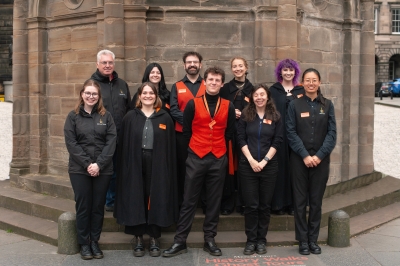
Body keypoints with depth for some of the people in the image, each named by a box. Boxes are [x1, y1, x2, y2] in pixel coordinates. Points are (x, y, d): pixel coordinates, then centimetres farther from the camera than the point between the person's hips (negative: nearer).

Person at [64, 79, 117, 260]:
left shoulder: (106, 116, 5)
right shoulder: (73, 116, 2)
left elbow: (111, 142, -3)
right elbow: (71, 143, -5)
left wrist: (99, 164, -14)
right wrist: (87, 164, -14)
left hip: (103, 170, 1)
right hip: (79, 169, -1)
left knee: (98, 206, 7)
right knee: (83, 206, 5)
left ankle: (94, 241, 20)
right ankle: (84, 243, 17)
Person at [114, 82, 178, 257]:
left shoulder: (165, 118, 6)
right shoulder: (130, 117, 6)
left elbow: (170, 147, 3)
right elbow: (123, 145, 3)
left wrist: (168, 168, -4)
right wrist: (125, 166, -6)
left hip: (158, 165, 0)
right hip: (134, 165, 0)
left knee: (155, 200, 4)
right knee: (136, 200, 4)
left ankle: (154, 239, 17)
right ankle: (138, 239, 17)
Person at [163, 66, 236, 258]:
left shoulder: (228, 106, 4)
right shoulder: (193, 104, -1)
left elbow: (230, 133, 12)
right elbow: (186, 131, 5)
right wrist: (197, 147, 9)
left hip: (218, 159, 2)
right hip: (196, 158, -2)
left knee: (214, 201, 9)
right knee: (189, 201, 2)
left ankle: (209, 240, 20)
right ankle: (180, 241, 9)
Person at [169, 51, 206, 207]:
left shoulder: (208, 86, 10)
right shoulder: (177, 87, 9)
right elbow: (173, 110, -3)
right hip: (182, 135, 0)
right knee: (183, 169, 5)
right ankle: (182, 202, 15)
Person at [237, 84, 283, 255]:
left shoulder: (275, 117, 3)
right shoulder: (245, 115, 3)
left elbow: (277, 141, -1)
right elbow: (241, 139, -1)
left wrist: (264, 161, -9)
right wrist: (251, 160, -11)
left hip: (269, 166, 1)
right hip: (247, 166, 0)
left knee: (265, 205, 7)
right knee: (250, 204, 2)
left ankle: (261, 240, 17)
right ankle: (251, 240, 11)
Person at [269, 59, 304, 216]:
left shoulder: (301, 91, 11)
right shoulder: (274, 90, 5)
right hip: (278, 134, -2)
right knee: (280, 167, -1)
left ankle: (293, 204, 13)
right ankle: (278, 204, 8)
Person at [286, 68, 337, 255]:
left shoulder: (327, 105, 5)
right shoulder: (294, 105, 1)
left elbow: (332, 133, 0)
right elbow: (291, 133, -4)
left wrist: (319, 155, -11)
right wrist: (304, 155, -13)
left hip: (321, 159, 1)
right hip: (299, 159, -1)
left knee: (316, 201, 6)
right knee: (300, 201, 3)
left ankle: (313, 239, 18)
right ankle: (302, 241, 12)